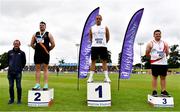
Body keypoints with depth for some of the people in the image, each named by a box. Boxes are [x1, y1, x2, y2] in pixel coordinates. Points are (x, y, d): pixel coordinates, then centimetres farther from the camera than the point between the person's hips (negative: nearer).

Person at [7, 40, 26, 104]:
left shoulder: (22, 53, 2)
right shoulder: (9, 52, 8)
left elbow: (24, 62, 10)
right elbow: (8, 60, 20)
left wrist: (20, 68, 7)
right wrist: (10, 66, 13)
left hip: (18, 72, -2)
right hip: (10, 72, 2)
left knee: (18, 86, -1)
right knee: (11, 86, 7)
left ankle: (19, 100, 10)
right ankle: (11, 99, 19)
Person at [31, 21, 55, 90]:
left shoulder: (48, 34, 5)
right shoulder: (35, 34, 13)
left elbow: (53, 44, 2)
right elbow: (32, 44, 19)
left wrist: (48, 50, 3)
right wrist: (36, 48, 11)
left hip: (45, 54, -3)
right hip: (37, 54, 3)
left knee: (45, 69, -2)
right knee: (37, 69, 4)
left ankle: (46, 85, 0)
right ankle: (37, 85, 9)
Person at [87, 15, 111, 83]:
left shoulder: (105, 28, 7)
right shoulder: (92, 28, 8)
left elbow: (108, 37, 15)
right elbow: (90, 38, 16)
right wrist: (94, 43, 13)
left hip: (103, 47, 0)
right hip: (94, 47, 0)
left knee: (104, 61, 0)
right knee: (93, 61, 0)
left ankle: (106, 77, 2)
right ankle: (91, 77, 2)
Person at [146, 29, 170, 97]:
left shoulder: (164, 43, 11)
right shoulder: (150, 44, 3)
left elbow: (167, 53, 13)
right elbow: (147, 53, 3)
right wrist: (153, 57, 0)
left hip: (164, 63, 3)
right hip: (154, 63, -3)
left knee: (163, 77, 6)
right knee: (154, 77, 1)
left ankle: (163, 91, 12)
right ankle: (154, 91, 6)